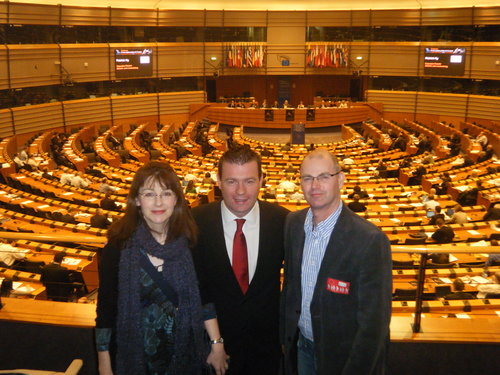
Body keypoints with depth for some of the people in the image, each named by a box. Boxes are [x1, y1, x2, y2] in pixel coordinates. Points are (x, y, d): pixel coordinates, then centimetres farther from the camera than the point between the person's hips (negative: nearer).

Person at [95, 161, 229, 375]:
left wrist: (217, 344, 1)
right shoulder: (119, 244, -14)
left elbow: (202, 295, 1)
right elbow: (106, 307, -9)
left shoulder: (188, 240, -7)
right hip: (133, 357, -2)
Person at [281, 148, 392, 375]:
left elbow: (374, 323, -20)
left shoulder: (370, 241, -24)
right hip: (301, 348, 5)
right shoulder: (293, 223, -5)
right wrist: (285, 335, 8)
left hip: (343, 356, -4)